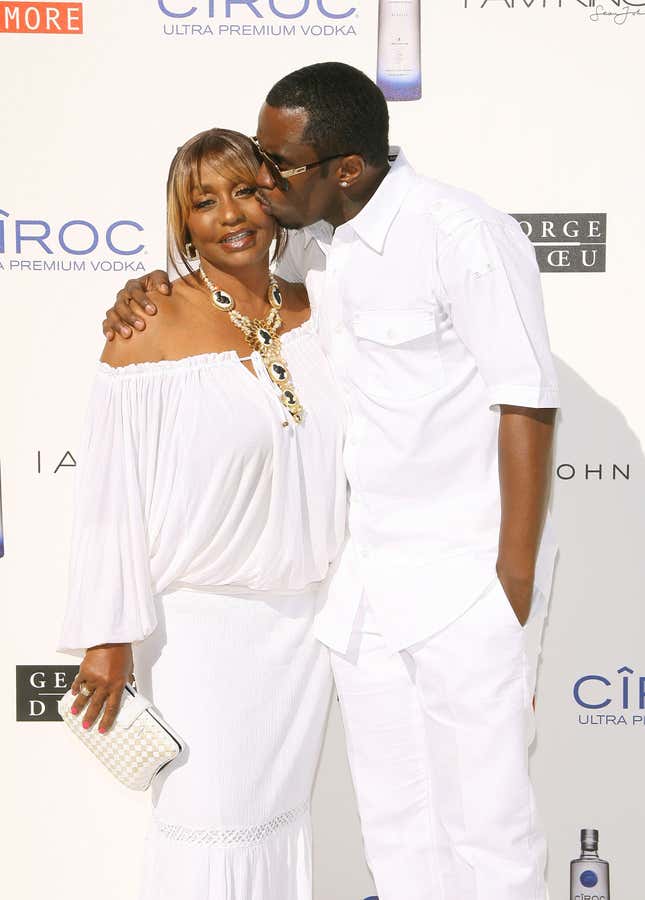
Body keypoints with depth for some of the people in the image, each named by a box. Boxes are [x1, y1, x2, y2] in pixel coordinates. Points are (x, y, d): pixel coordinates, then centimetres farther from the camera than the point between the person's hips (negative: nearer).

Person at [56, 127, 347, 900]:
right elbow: (112, 493, -14)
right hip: (200, 624, -5)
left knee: (283, 807, 19)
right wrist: (108, 636, -14)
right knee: (210, 820, 4)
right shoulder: (152, 336, -15)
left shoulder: (314, 313, 1)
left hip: (305, 613, 5)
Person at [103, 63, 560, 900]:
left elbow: (527, 405, -16)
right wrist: (148, 288, 3)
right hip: (363, 580, 7)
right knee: (394, 824, 18)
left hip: (465, 579, -7)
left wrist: (516, 583, -16)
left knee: (487, 825, 5)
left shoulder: (461, 234, -16)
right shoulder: (314, 243, 7)